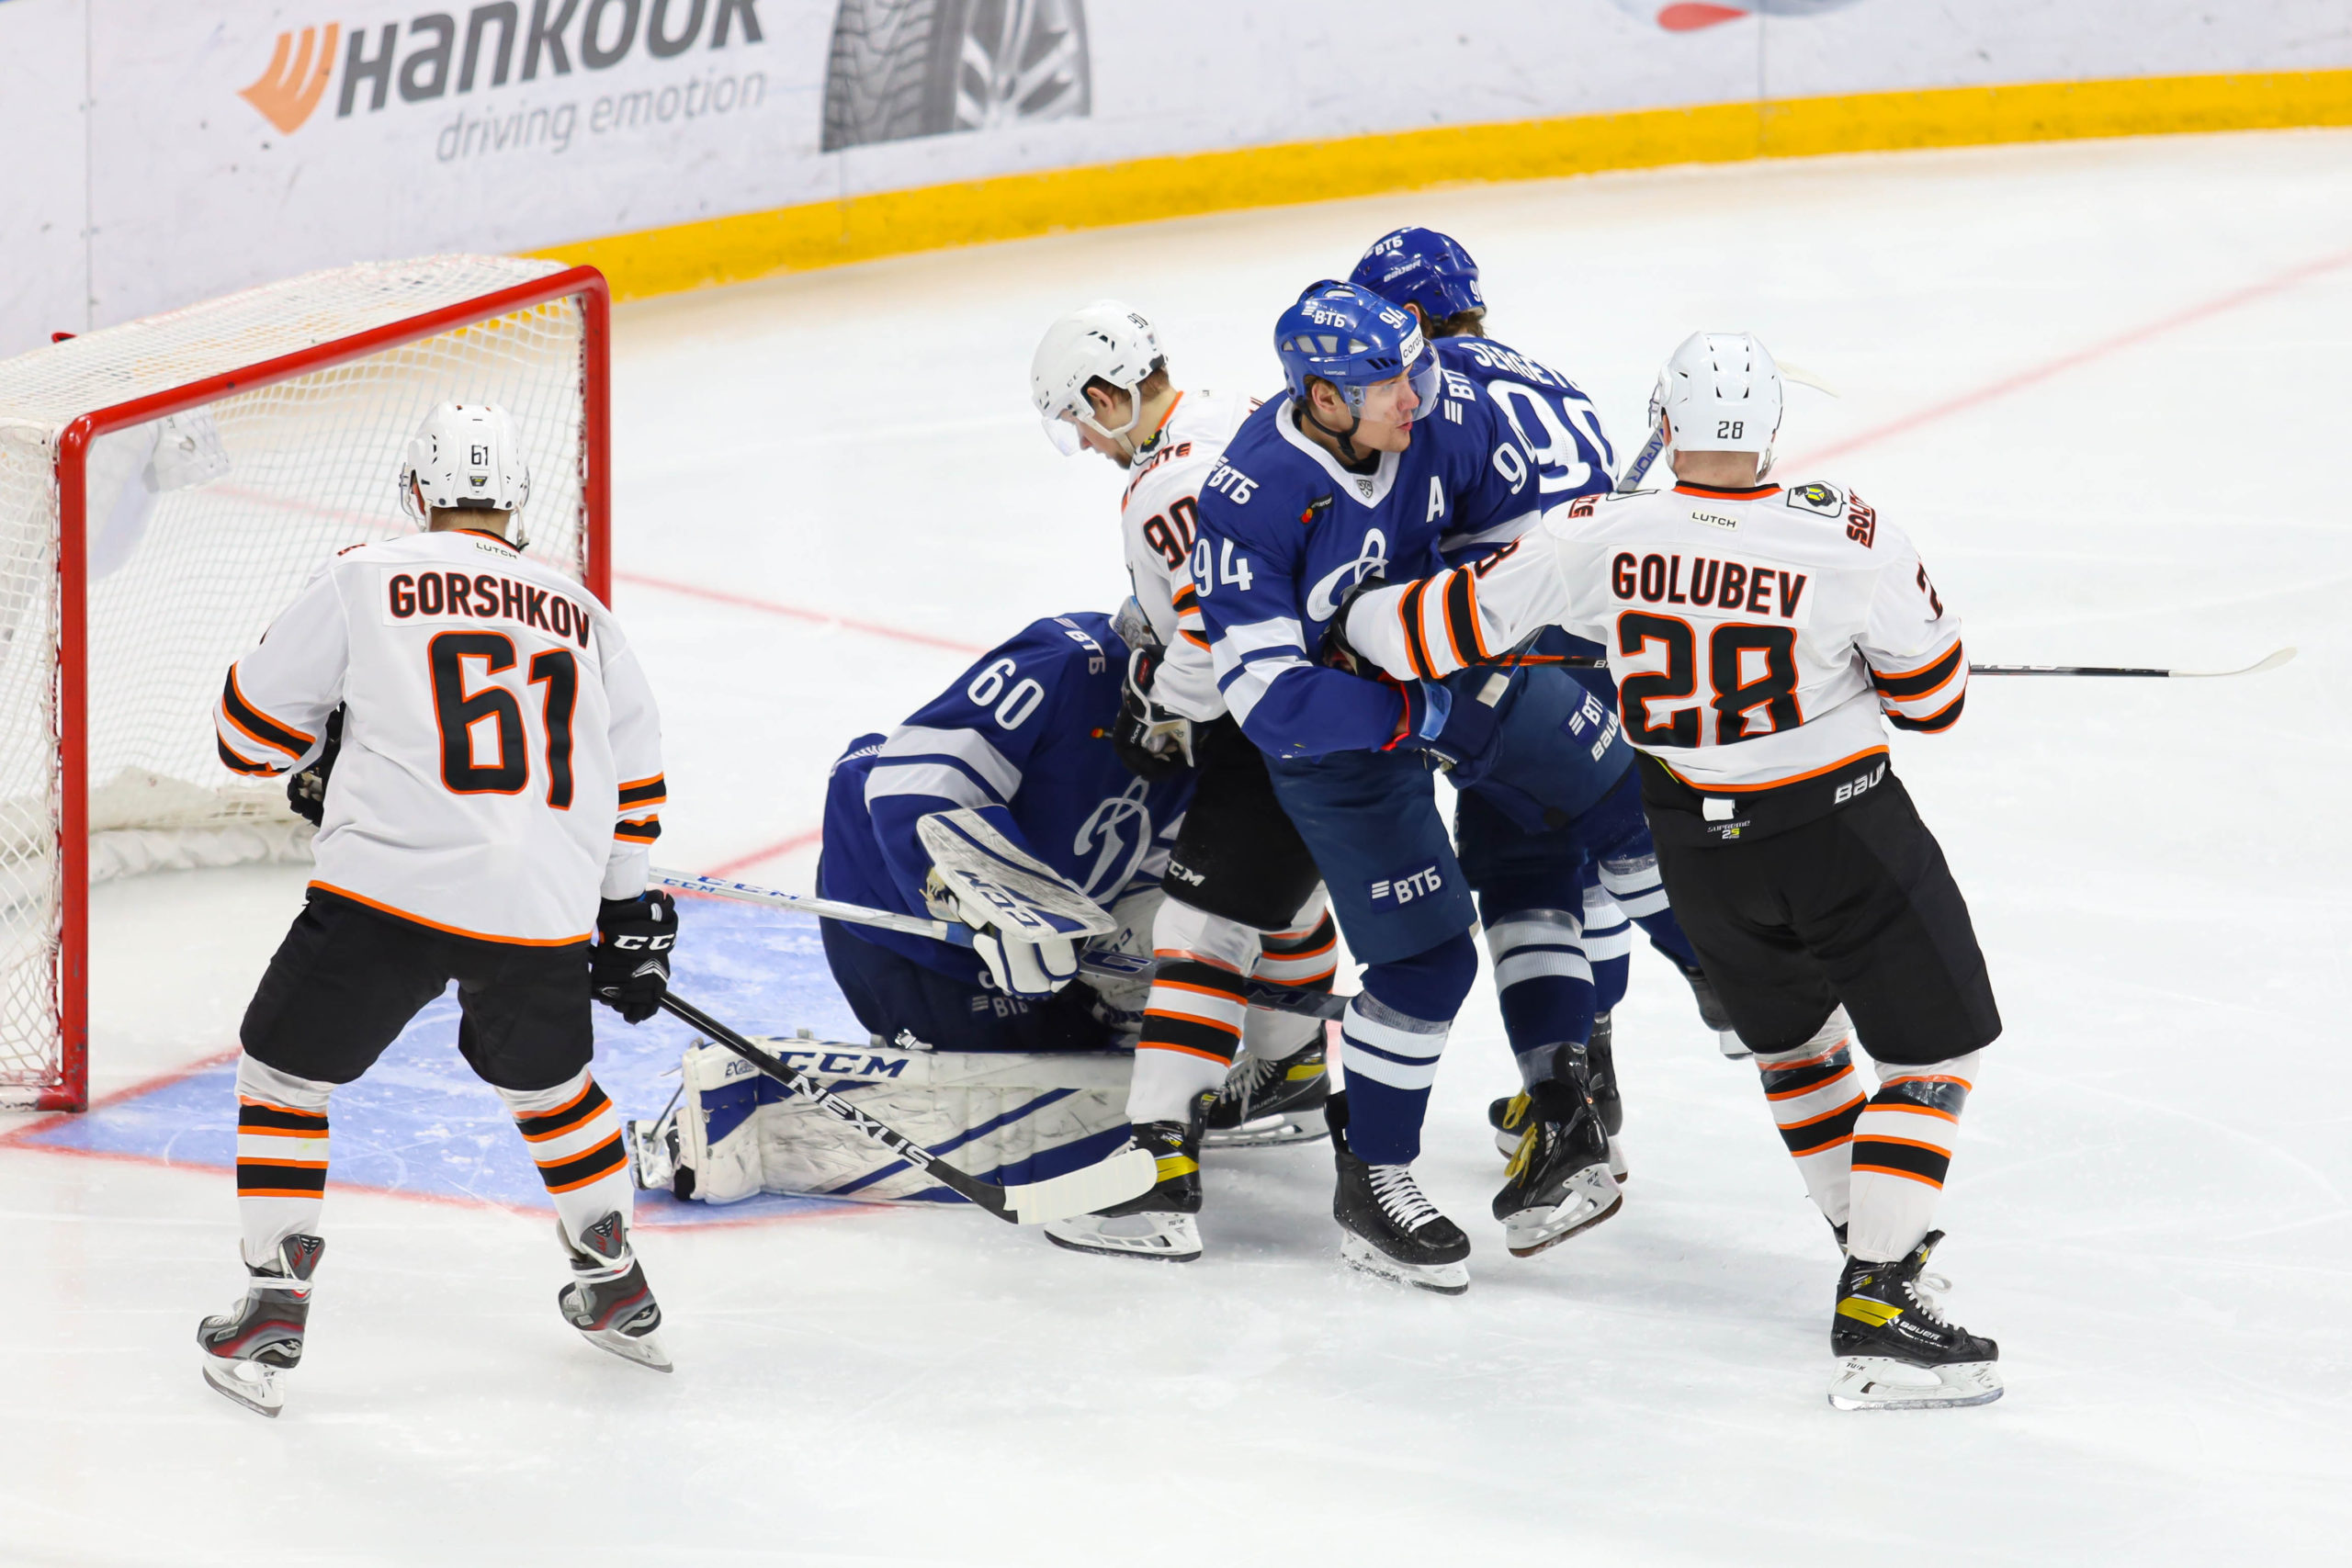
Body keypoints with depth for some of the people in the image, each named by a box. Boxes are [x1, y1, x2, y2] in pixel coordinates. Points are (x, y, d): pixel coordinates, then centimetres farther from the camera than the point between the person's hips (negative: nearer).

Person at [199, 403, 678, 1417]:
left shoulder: (366, 581, 5)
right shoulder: (582, 616, 17)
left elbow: (252, 725, 11)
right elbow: (631, 782, 24)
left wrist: (317, 764, 32)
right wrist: (630, 919, 34)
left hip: (394, 888, -4)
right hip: (544, 913, 4)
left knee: (284, 1070, 14)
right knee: (546, 1079, 30)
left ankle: (274, 1304, 8)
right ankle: (617, 1292, 37)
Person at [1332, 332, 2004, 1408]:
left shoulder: (1598, 538, -13)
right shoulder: (1849, 542, -19)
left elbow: (1464, 620, -1)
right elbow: (1932, 697, -7)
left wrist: (1359, 624, 19)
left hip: (1700, 845, 4)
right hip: (1844, 833, -4)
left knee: (1792, 1035, 27)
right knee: (1931, 1056, 4)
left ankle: (1880, 1247, 33)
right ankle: (1877, 1318, -7)